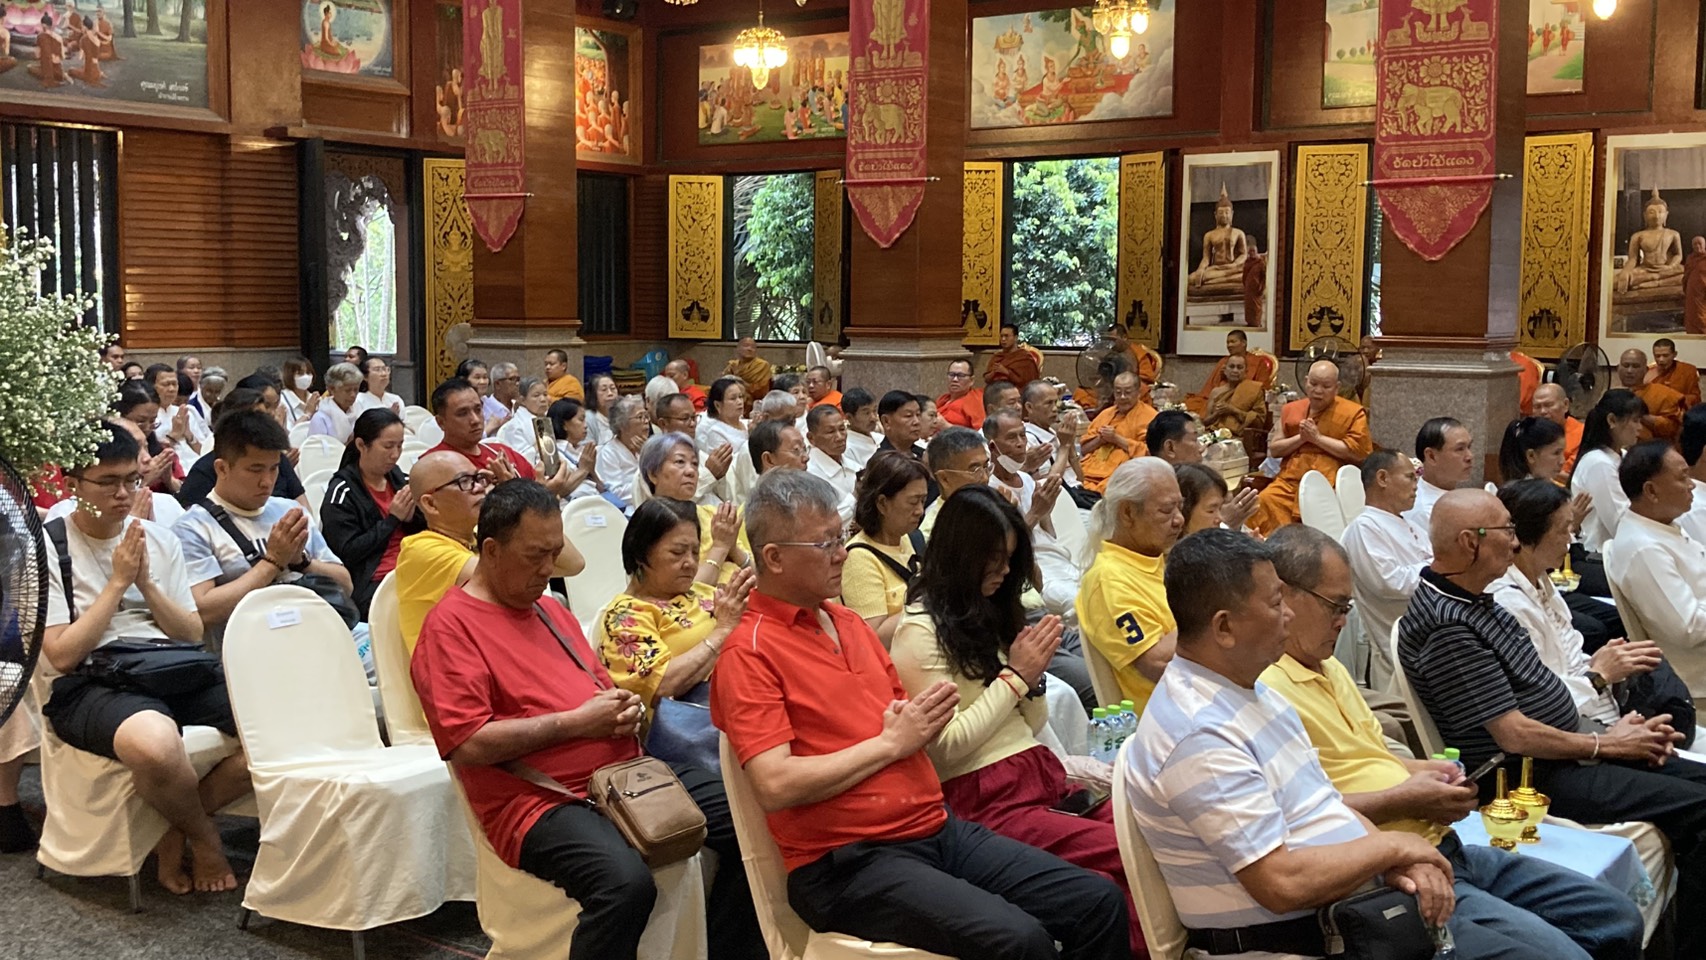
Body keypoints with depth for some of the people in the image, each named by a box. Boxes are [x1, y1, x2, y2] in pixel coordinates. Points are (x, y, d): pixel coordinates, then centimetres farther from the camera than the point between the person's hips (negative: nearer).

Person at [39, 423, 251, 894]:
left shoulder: (159, 538, 16)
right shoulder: (48, 548, 1)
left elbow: (193, 634, 12)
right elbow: (61, 656, -8)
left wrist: (146, 582, -3)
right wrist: (118, 581, -7)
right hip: (90, 685, -5)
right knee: (153, 742, -42)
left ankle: (174, 831, -1)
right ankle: (203, 837, -7)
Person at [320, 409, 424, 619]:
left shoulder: (401, 480, 15)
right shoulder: (342, 491, -1)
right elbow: (347, 553, -8)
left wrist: (411, 518, -3)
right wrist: (392, 519, -9)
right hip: (369, 585, -6)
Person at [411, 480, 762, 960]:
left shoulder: (551, 609, 21)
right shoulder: (452, 624, -5)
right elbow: (468, 744, -16)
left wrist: (624, 706, 6)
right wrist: (574, 723, -13)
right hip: (542, 802, -8)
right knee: (626, 883, -35)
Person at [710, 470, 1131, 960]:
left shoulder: (849, 622, 16)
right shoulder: (748, 653, -9)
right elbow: (775, 786, -19)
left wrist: (924, 721, -1)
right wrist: (890, 742, -11)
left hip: (937, 828, 8)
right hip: (847, 864, -8)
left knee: (1101, 904, -2)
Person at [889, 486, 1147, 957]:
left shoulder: (993, 612, 17)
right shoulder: (919, 631, -6)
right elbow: (946, 747, -12)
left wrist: (1034, 671, 1)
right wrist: (1015, 677, -8)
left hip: (1039, 771, 7)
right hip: (983, 798, -7)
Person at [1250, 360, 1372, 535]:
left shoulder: (1353, 413, 6)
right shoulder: (1291, 409, 19)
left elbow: (1357, 452, -5)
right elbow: (1273, 449, 16)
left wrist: (1318, 438, -5)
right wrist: (1301, 438, -1)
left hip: (1328, 484, -3)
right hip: (1289, 482, 3)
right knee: (1265, 501, -27)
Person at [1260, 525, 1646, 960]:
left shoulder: (1330, 669, 18)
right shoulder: (1264, 688, -17)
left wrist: (1428, 773, 8)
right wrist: (1402, 800, -17)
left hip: (1447, 847, 11)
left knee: (1618, 921, 11)